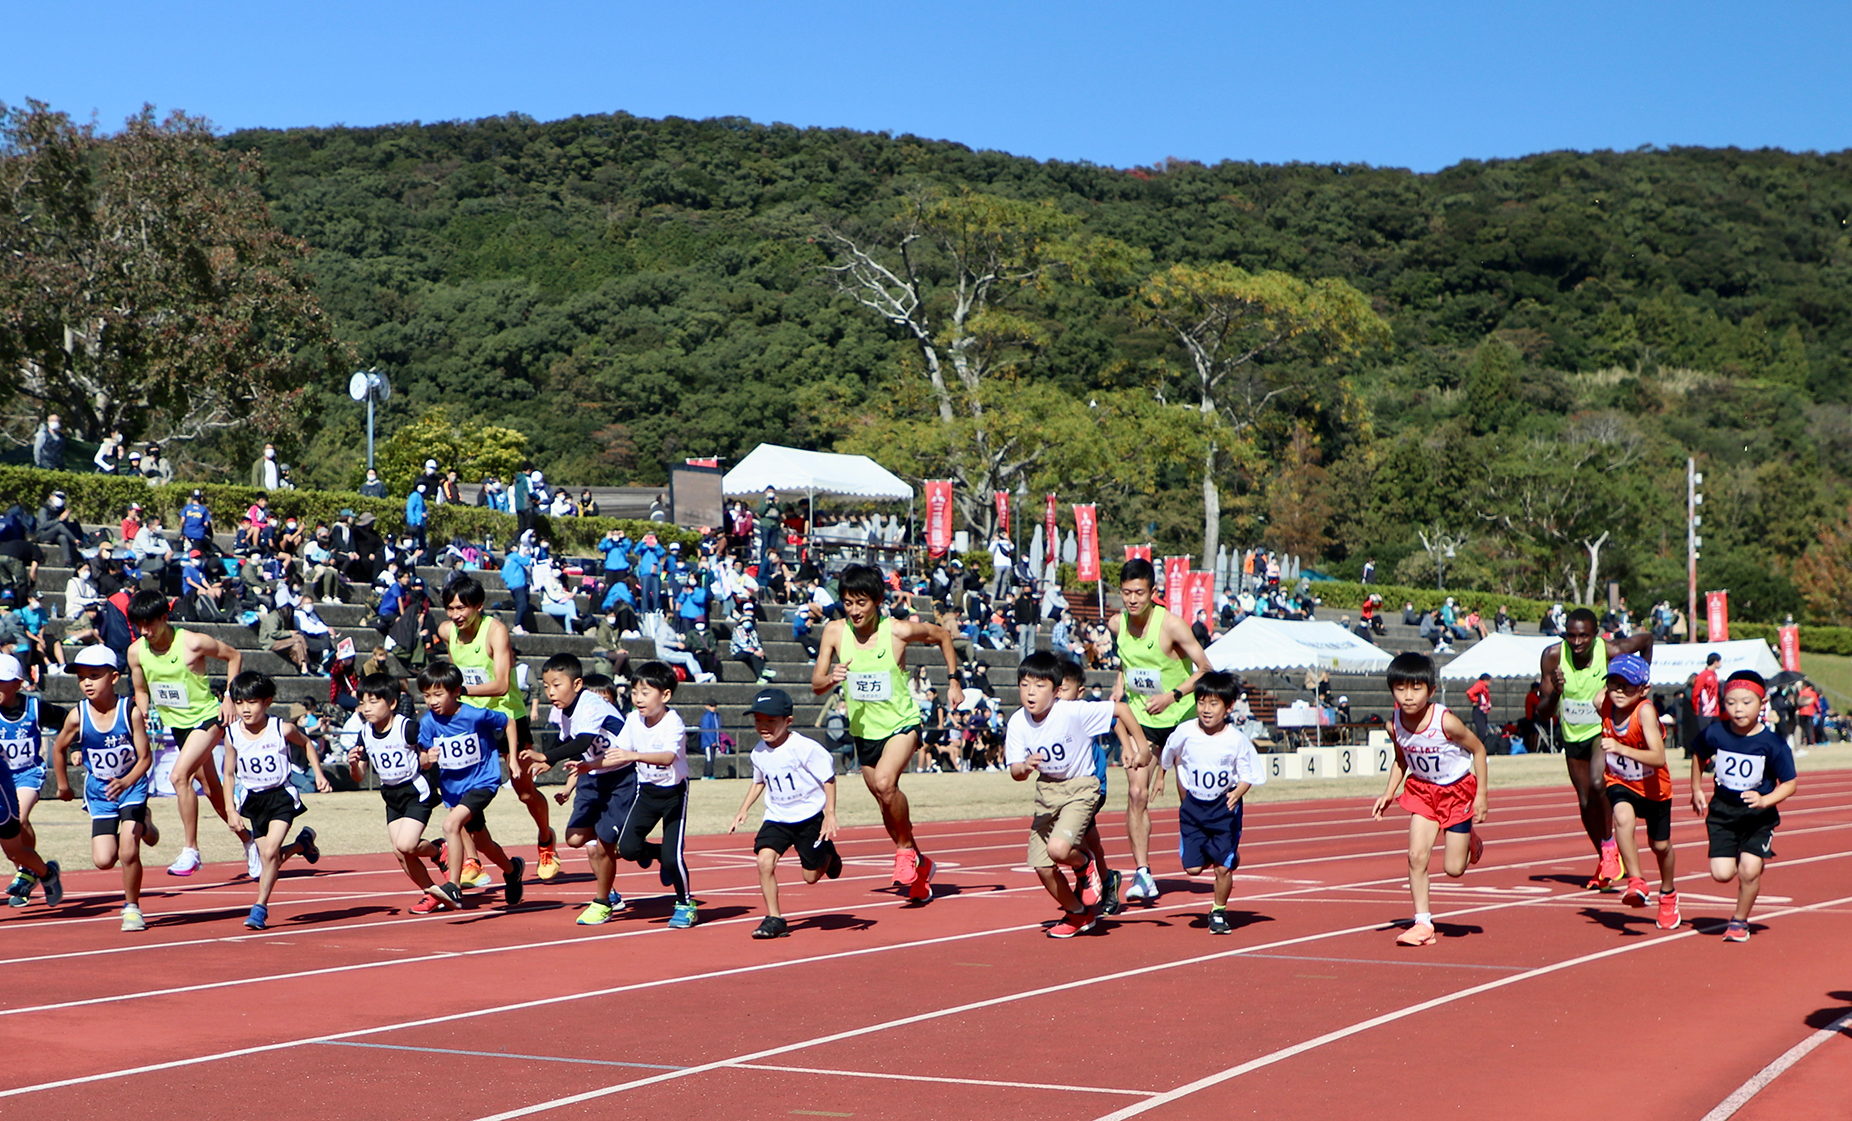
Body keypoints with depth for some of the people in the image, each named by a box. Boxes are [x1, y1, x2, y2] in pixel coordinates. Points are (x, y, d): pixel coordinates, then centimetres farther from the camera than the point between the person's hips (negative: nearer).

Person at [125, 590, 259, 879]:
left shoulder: (192, 643, -20)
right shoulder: (136, 651, -6)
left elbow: (234, 656, -5)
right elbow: (141, 691, 12)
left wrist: (229, 699, -10)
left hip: (207, 717, -6)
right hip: (176, 725, 6)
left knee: (180, 775, -25)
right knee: (212, 788, 13)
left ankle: (190, 850, -18)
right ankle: (247, 840, 33)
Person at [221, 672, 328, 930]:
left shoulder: (282, 729, -14)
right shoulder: (232, 735, -8)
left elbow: (306, 744, 8)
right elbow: (229, 774, 3)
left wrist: (319, 775, 4)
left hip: (281, 795, -3)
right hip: (253, 800, 3)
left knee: (270, 851, -18)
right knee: (267, 857, 4)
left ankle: (260, 906, -5)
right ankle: (303, 843, 35)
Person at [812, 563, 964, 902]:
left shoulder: (899, 631, -16)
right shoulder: (835, 631, -9)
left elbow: (942, 635, 3)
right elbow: (816, 685, -6)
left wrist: (954, 680, 2)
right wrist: (831, 679, -28)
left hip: (902, 724, -4)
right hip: (863, 731, 5)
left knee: (885, 782, -30)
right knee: (887, 804, 15)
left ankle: (906, 849, -7)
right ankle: (920, 864, 38)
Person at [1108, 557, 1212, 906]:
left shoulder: (1171, 625, -19)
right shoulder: (1116, 625, -3)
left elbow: (1205, 668, -15)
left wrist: (1173, 695, -27)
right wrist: (1119, 685, 4)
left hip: (1181, 717, -3)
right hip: (1141, 718, 3)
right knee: (1136, 793, -11)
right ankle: (1142, 873, -9)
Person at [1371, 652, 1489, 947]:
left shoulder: (1445, 722, -28)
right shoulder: (1395, 724, -14)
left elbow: (1478, 749, -13)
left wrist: (1481, 794, -13)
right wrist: (1389, 793, -4)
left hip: (1458, 789, -4)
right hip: (1423, 790, 4)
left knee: (1453, 868, -1)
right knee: (1416, 856, -10)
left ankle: (1470, 840, 33)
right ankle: (1423, 923, 0)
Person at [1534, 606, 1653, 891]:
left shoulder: (1611, 651, -25)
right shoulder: (1553, 656, -20)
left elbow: (1647, 638, -1)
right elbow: (1542, 713, -17)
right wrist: (1555, 692, -37)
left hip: (1604, 729, -3)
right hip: (1573, 736, 3)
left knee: (1598, 783, -28)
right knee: (1586, 805, 10)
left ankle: (1609, 845, -6)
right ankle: (1604, 861, 32)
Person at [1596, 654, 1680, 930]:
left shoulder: (1645, 711, -32)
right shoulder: (1604, 704, -19)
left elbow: (1658, 759, -43)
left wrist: (1621, 748, -53)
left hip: (1654, 787, -2)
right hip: (1620, 783, 2)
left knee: (1660, 845, 15)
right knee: (1623, 818, -31)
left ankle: (1668, 894, 43)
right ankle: (1636, 882, -24)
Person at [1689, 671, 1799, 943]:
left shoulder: (1772, 744, -16)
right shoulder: (1714, 734, -9)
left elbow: (1789, 784, -11)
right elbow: (1698, 755, 14)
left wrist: (1764, 801, -27)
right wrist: (1696, 790, 17)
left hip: (1759, 816, -2)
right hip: (1722, 811, 2)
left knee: (1749, 870, -13)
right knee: (1722, 874, -7)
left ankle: (1739, 921, 11)